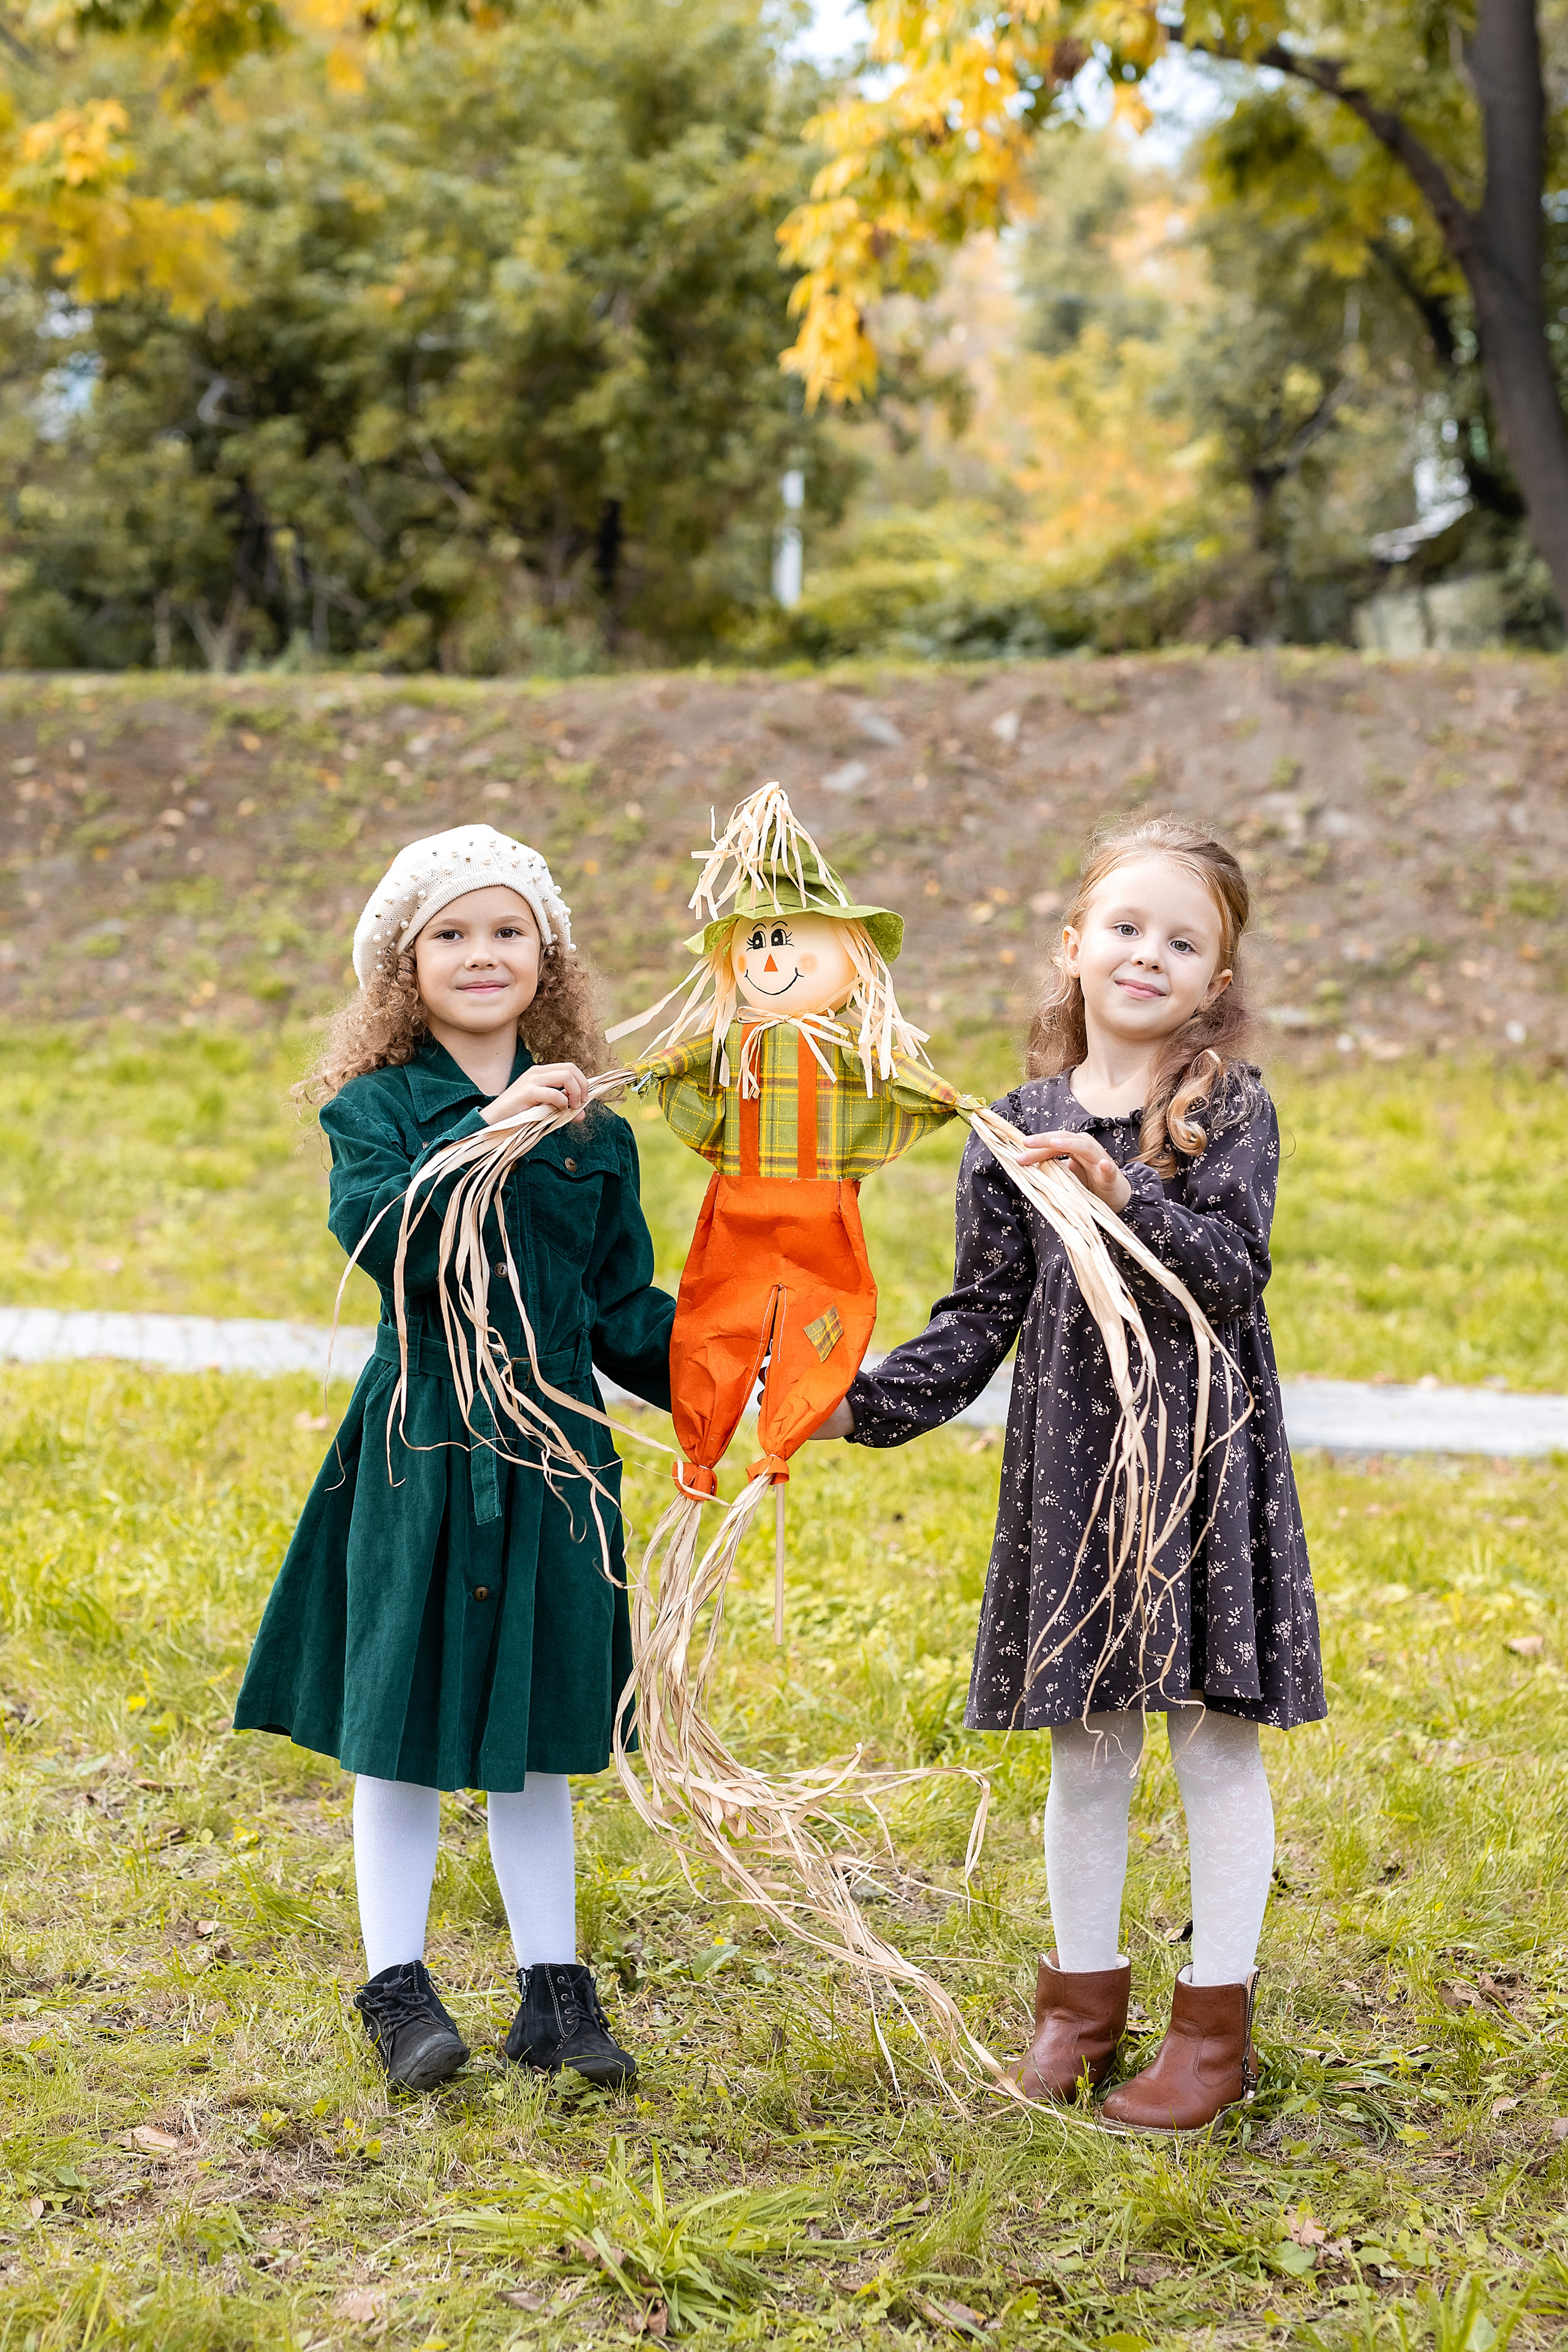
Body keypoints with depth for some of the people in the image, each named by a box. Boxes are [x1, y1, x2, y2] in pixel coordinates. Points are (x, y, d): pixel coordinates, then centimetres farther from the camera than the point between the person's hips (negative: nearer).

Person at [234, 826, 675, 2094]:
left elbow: (628, 1312, 10)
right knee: (400, 1729, 5)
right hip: (420, 1453, -3)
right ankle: (397, 1986, 20)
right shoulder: (377, 1107, -3)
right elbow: (386, 1242, -23)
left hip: (552, 1455, 3)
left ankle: (554, 1986, 24)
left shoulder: (591, 1130, 6)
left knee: (535, 1732, 13)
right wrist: (488, 1132, -30)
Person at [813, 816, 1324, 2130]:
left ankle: (1215, 2023, 18)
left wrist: (1122, 1195, -28)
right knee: (1086, 1749, 13)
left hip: (1206, 1465, -3)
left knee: (1216, 1741, 4)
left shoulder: (1232, 1112, -3)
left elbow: (1234, 1273, -16)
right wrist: (863, 1403, -4)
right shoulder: (1017, 1132, 5)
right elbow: (981, 1320, 7)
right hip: (1070, 1469, 3)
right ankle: (1084, 1998, 30)